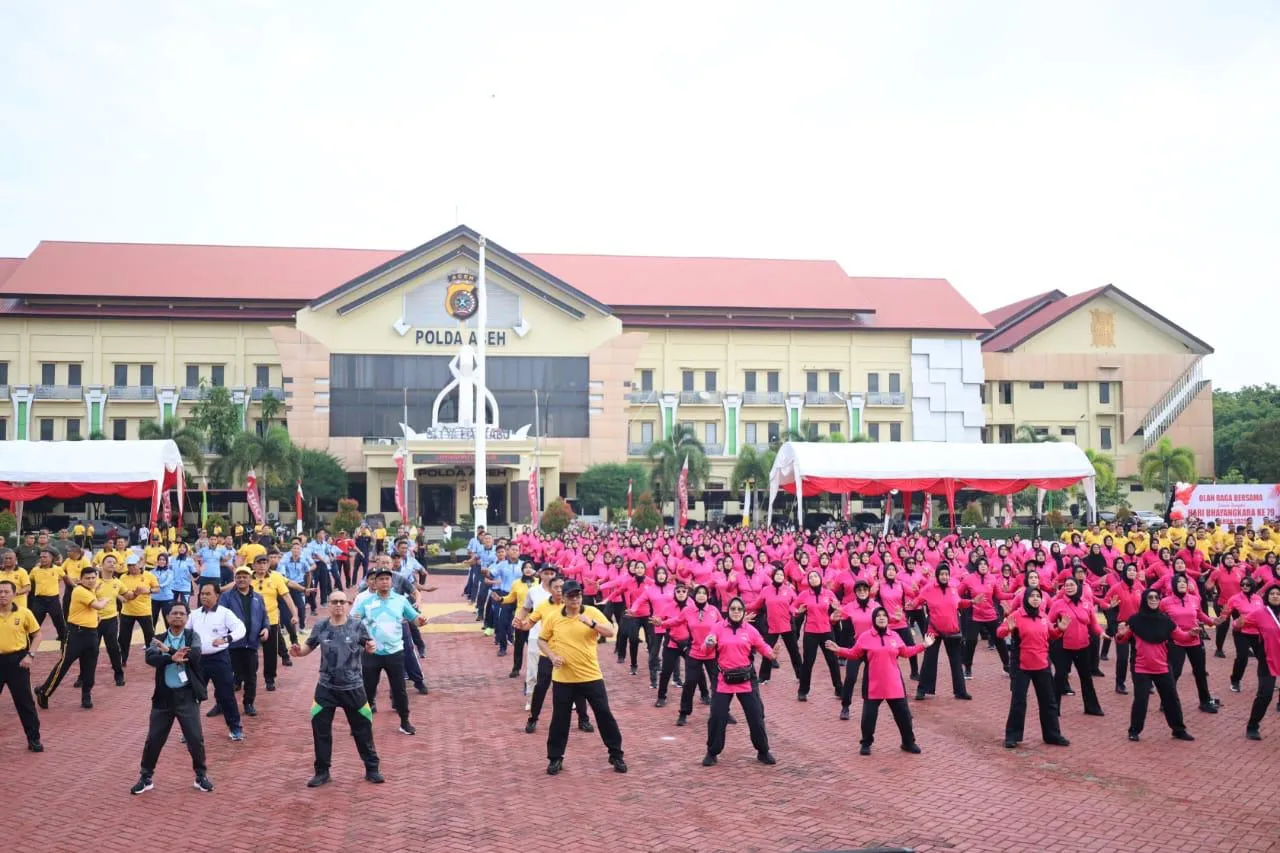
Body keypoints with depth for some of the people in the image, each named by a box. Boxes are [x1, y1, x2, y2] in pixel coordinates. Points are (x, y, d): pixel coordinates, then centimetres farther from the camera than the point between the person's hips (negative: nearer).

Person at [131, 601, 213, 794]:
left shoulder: (193, 636, 1)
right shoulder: (158, 640, 3)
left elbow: (195, 655, -19)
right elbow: (150, 658, -17)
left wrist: (168, 650, -18)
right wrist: (172, 658, -33)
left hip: (187, 696, -1)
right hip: (164, 696, 2)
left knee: (196, 739, 0)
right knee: (154, 739, 7)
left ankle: (201, 776, 16)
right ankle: (146, 777, 23)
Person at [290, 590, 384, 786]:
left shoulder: (358, 626, -9)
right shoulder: (320, 627, -4)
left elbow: (369, 645, 0)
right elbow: (309, 647, 6)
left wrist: (371, 647, -23)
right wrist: (298, 652, -15)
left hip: (353, 687, -1)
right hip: (326, 687, 1)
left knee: (362, 728, 9)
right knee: (321, 729, 6)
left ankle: (372, 768, 25)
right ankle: (322, 771, 23)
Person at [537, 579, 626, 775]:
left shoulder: (592, 612, -5)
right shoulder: (553, 617, -1)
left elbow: (610, 632, -14)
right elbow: (541, 640, 9)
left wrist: (591, 623, -30)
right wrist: (552, 656, -8)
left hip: (591, 676, 0)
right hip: (563, 678, 1)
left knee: (604, 714, 4)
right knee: (560, 718, 6)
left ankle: (616, 755, 18)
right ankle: (555, 758, 21)